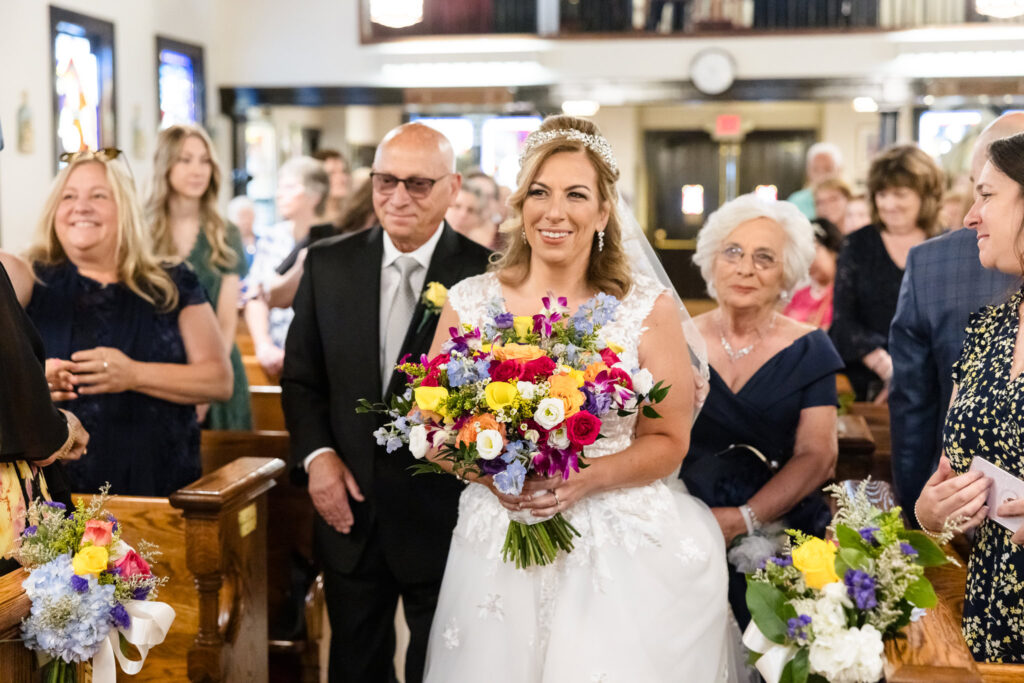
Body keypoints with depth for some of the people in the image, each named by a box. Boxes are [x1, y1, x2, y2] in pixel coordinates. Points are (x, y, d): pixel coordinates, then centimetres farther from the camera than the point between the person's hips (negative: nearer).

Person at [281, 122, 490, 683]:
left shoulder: (487, 274, -11)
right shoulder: (328, 264, 0)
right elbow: (300, 377, 6)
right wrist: (316, 454, -7)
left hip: (443, 516, -3)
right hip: (350, 510, 3)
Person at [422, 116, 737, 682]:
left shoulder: (650, 308, -3)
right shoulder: (470, 303, 1)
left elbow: (669, 440, -1)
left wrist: (589, 478, -17)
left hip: (622, 546, -1)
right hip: (498, 545, 1)